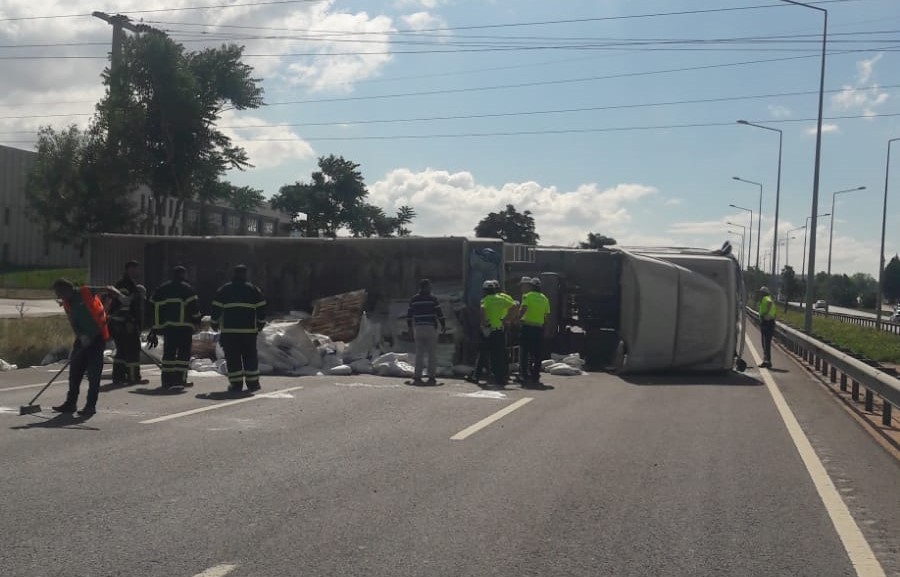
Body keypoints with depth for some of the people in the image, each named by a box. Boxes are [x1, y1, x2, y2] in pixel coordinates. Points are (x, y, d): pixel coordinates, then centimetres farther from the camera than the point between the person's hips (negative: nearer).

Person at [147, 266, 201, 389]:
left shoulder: (162, 289, 14)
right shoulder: (187, 288, -2)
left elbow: (155, 308, 11)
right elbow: (193, 305, -9)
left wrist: (155, 329, 14)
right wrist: (197, 321, 5)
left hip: (167, 325, 5)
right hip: (184, 326, -5)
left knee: (169, 352, 10)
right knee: (184, 352, -1)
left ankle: (167, 379, 9)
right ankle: (180, 378, -8)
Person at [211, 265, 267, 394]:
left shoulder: (224, 289, 4)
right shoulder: (254, 289, 6)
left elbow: (216, 308, 2)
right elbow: (261, 308, 6)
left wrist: (214, 323, 13)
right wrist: (261, 324, 17)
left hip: (229, 330, -1)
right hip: (249, 330, 1)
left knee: (232, 358, 2)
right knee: (250, 357, 9)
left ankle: (236, 384, -1)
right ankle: (252, 383, 8)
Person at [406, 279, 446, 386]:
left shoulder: (414, 299, 7)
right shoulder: (432, 299, -3)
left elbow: (409, 315, 10)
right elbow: (439, 314, -5)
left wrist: (410, 327, 22)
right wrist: (443, 326, 8)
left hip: (418, 328, 3)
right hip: (431, 328, -3)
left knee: (419, 354, 6)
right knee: (432, 354, 2)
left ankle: (417, 377, 1)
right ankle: (432, 377, -2)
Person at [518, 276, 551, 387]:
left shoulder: (527, 296, -5)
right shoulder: (544, 298, 10)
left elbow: (523, 310, -18)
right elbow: (546, 315, 9)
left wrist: (518, 319, -6)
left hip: (527, 328, -4)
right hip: (539, 328, 5)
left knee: (524, 354, 2)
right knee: (537, 354, 10)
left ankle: (525, 377, -1)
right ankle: (535, 378, 12)